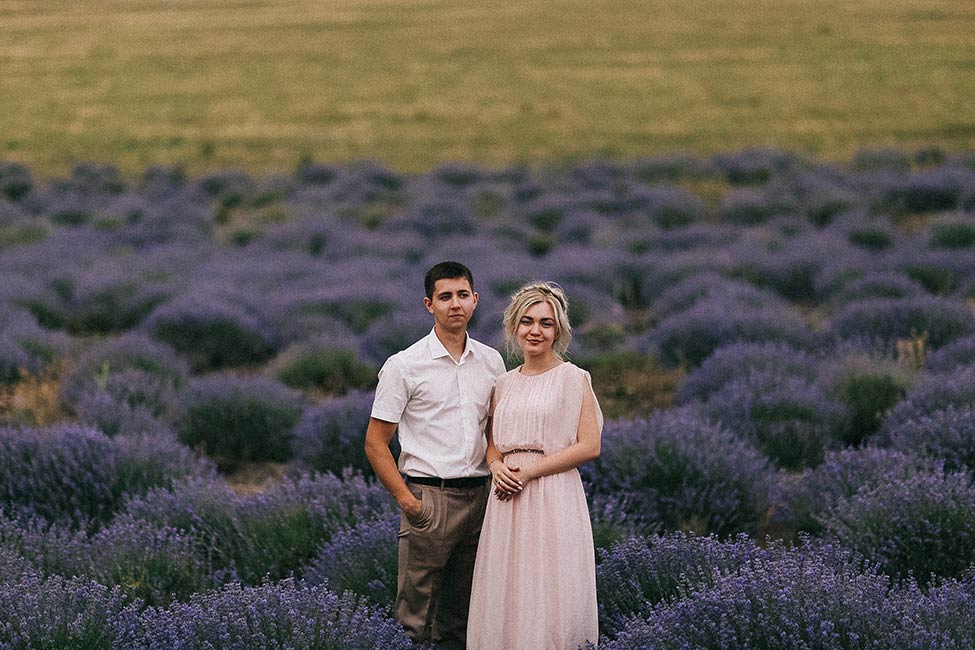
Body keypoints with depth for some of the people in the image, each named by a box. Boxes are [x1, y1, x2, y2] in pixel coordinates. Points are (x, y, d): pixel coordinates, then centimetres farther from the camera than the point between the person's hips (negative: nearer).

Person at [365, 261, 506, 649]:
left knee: (462, 618, 12)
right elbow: (375, 443, -4)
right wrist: (407, 501, -12)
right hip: (429, 497, -5)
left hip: (480, 497, 5)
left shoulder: (491, 362, 10)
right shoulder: (404, 366, -4)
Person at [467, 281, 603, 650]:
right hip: (508, 501, 5)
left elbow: (589, 446, -9)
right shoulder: (505, 383, 14)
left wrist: (528, 471, -12)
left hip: (554, 499, -5)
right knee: (505, 600, 5)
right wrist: (497, 466, -1)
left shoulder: (572, 378, -2)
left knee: (548, 602, -6)